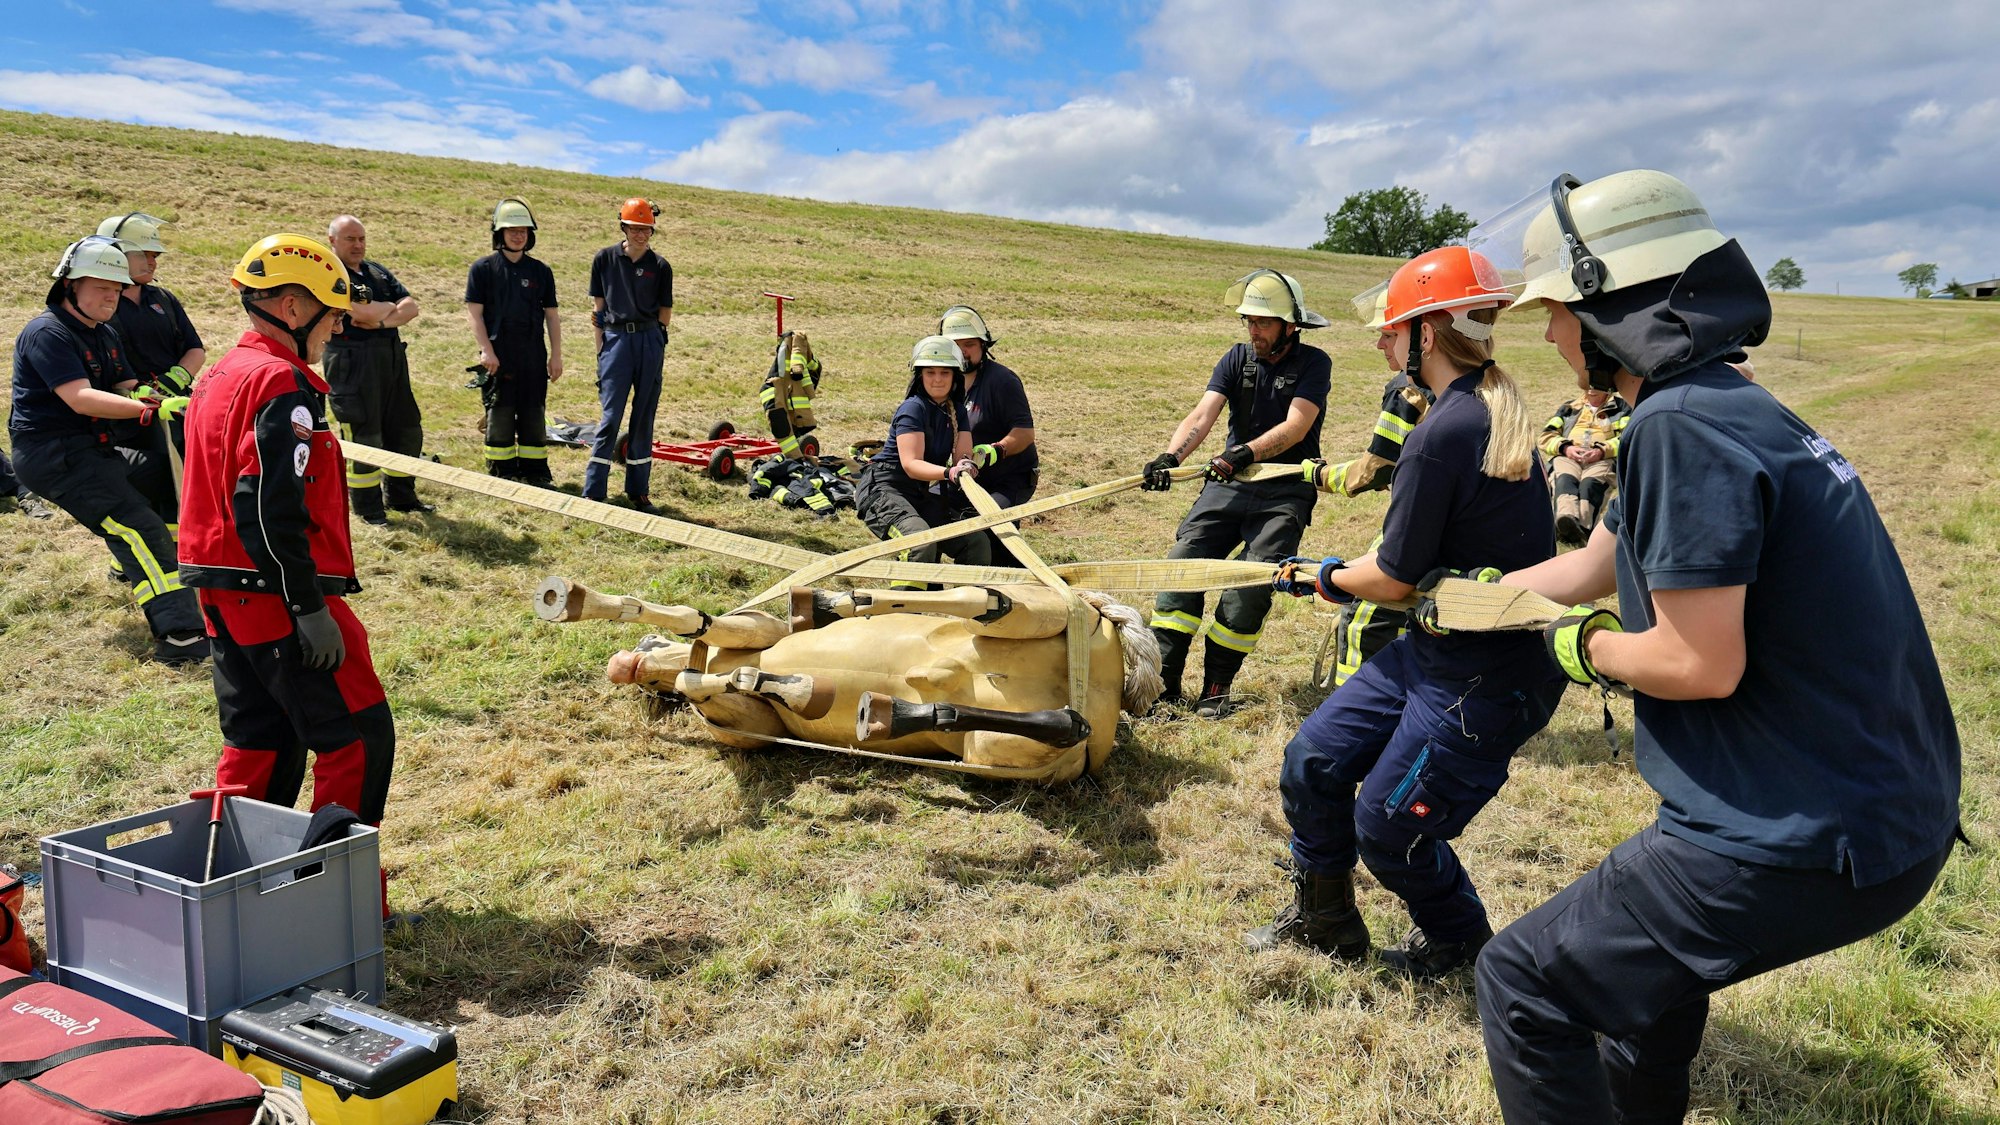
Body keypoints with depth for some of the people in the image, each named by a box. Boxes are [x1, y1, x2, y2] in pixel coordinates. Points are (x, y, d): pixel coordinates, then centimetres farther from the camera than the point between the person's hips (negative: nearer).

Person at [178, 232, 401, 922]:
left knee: (259, 743, 18)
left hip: (223, 596, 10)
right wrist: (311, 609, -21)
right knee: (358, 736, -1)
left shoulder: (219, 377, 16)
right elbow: (273, 512, -24)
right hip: (277, 598, -10)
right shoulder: (285, 385, -16)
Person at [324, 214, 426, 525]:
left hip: (393, 358, 7)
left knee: (407, 430, 12)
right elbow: (365, 313, -20)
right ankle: (367, 507, 9)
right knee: (363, 435, -1)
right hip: (353, 362, -7)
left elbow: (411, 307, 5)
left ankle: (400, 496, 26)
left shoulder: (378, 271, 17)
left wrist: (381, 321, -11)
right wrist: (391, 307, -2)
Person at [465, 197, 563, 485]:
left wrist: (556, 355, 5)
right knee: (499, 416, 1)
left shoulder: (541, 271, 11)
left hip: (534, 355, 3)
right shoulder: (483, 268, 2)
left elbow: (551, 315, 11)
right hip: (498, 356, -3)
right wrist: (487, 350, -12)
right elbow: (474, 313, -2)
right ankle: (501, 474, 9)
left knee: (534, 416, 8)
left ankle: (536, 473, 16)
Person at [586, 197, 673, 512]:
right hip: (616, 340, -2)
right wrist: (602, 349, 2)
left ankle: (639, 491, 14)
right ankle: (593, 491, -1)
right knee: (610, 417, -6)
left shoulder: (661, 266, 6)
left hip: (650, 342, 2)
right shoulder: (605, 258, 4)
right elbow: (597, 308, 6)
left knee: (644, 417, 6)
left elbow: (665, 314, 11)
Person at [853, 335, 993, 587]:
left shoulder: (957, 411, 8)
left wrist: (966, 465, -28)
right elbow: (911, 464, -24)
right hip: (883, 488, -8)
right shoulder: (913, 408, -15)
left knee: (977, 544, -4)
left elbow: (962, 455, -3)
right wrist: (949, 472, -40)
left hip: (921, 494, 8)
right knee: (920, 542, -33)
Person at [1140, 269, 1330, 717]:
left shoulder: (1313, 364, -3)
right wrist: (1171, 456, -27)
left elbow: (1295, 427, -17)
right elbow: (1202, 415, -7)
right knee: (1181, 563, -11)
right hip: (1229, 483, 4)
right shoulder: (1238, 358, 7)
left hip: (1285, 491, -4)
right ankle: (1162, 683, -8)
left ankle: (1216, 688, 0)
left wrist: (1245, 452, -34)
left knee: (1249, 585, -16)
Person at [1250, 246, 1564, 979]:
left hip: (1484, 681, -9)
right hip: (1442, 647, 9)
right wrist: (1340, 573, 12)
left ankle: (1458, 940, 34)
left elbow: (1396, 579, -16)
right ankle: (1322, 921, 30)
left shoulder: (1440, 436, -24)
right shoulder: (1499, 411, 6)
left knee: (1387, 828, 6)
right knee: (1314, 762, 11)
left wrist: (1326, 576, 3)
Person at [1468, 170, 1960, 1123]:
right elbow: (1586, 569, 21)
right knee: (1650, 934, 33)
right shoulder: (1729, 405, 10)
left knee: (1525, 985, -1)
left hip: (1808, 837, -10)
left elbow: (1699, 664, -25)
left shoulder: (1683, 425, -21)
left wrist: (1587, 649, -5)